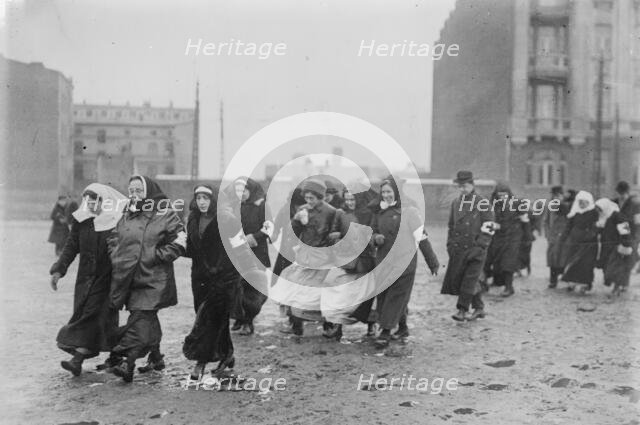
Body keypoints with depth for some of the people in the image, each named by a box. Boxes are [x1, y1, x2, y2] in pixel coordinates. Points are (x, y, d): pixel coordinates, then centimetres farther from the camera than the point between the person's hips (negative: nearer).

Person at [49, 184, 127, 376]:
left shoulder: (118, 222, -8)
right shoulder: (81, 220, 4)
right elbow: (71, 246, 8)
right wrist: (59, 269, -2)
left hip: (107, 278, -5)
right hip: (85, 277, 5)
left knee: (92, 315, -10)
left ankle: (78, 360, -9)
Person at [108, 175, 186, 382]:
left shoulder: (165, 215, -4)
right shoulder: (126, 217, 14)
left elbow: (179, 243, -8)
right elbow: (114, 240, 24)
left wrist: (158, 255, -13)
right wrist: (118, 259, 8)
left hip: (153, 279, -6)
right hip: (128, 277, 6)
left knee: (140, 317, -14)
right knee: (148, 318, 15)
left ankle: (129, 362, -19)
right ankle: (156, 358, 29)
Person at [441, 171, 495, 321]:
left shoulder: (483, 203, -6)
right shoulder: (456, 203, 10)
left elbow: (489, 228, -7)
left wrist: (480, 246, -14)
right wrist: (450, 244, 8)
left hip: (475, 249, -6)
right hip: (458, 249, 6)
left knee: (469, 279, -7)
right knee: (456, 278, 9)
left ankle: (462, 310, 0)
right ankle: (479, 308, 22)